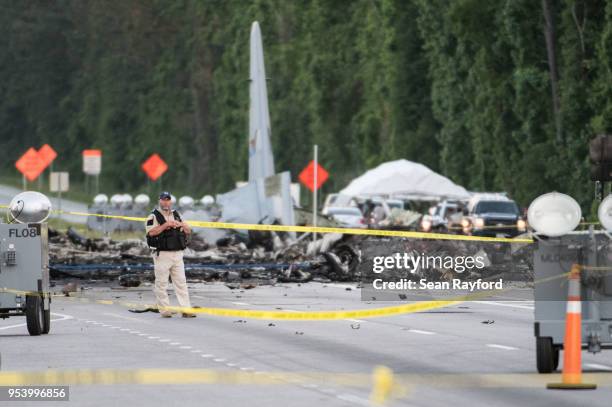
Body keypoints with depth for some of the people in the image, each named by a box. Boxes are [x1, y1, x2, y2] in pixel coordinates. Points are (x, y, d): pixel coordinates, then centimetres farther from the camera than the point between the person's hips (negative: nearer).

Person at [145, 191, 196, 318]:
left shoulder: (176, 215, 17)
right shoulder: (154, 216, -1)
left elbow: (188, 231, 16)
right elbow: (151, 232, -17)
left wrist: (181, 224, -4)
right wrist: (166, 225, -21)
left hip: (178, 254, 5)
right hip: (162, 254, -5)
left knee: (181, 282, 2)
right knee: (161, 284, -2)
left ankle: (186, 309, 1)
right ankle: (164, 310, 3)